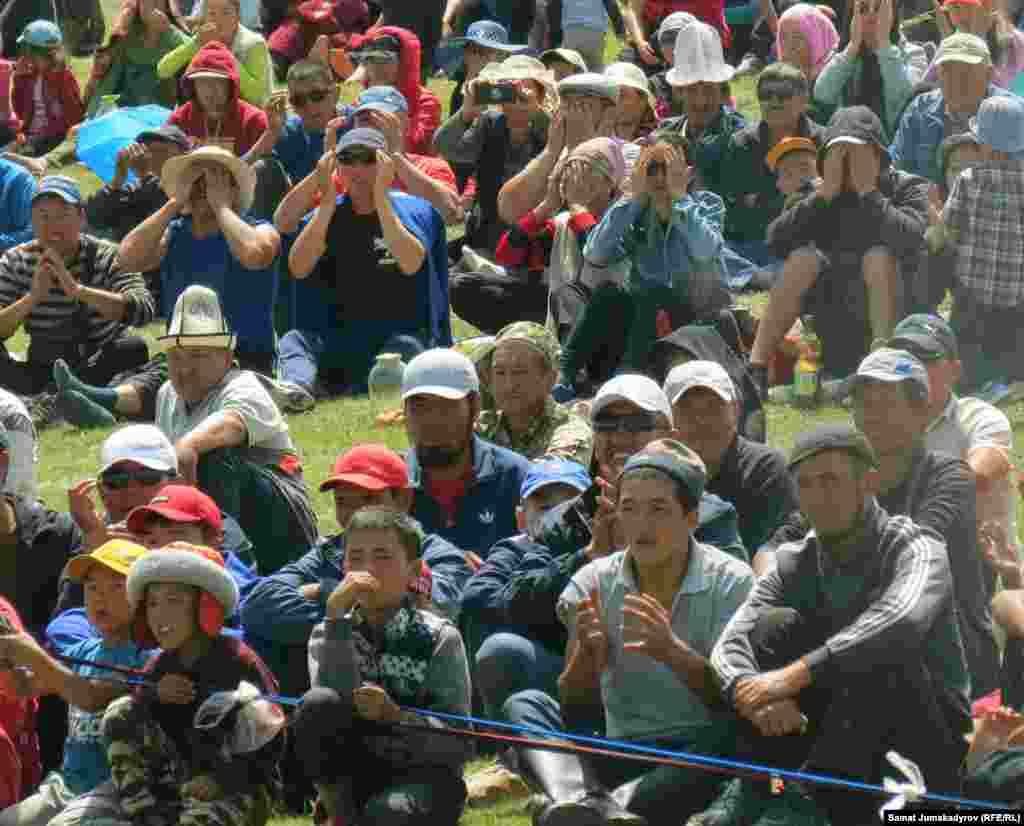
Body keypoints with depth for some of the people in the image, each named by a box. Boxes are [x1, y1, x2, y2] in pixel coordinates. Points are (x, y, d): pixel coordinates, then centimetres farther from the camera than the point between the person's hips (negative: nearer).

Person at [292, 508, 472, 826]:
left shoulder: (439, 638, -4)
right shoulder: (329, 635, 4)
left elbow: (458, 744, -10)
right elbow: (335, 709, -16)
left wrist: (396, 716, -26)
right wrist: (337, 620, -21)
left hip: (423, 775, -3)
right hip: (356, 777, 3)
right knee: (318, 705, -26)